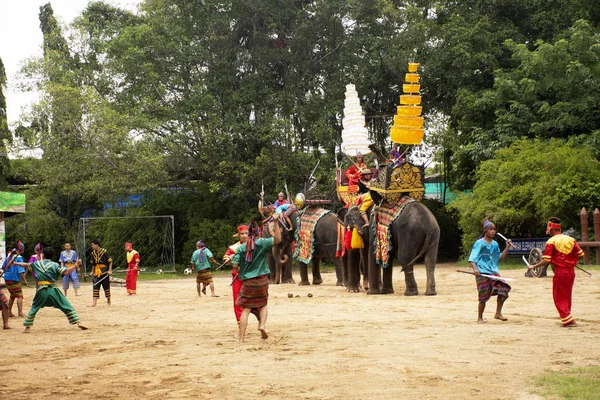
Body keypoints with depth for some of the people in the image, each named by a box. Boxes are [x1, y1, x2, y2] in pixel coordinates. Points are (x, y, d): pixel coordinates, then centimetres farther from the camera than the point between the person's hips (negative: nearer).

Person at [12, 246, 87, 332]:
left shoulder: (37, 264, 11)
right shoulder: (55, 265, 2)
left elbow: (26, 265, 27)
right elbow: (66, 272, -11)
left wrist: (15, 263, 43)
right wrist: (76, 265, -4)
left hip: (41, 290, 2)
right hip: (53, 289, -2)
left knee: (34, 308, 19)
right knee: (67, 306, 1)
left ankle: (27, 327, 15)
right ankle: (78, 322, -5)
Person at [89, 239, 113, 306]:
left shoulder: (104, 252, -10)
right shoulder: (93, 253, 7)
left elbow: (110, 261, -8)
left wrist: (110, 270, -15)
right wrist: (92, 272, 14)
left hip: (104, 271, -5)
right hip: (96, 272, 5)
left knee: (106, 286, 5)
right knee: (95, 286, -6)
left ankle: (108, 301, 20)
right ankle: (94, 302, -10)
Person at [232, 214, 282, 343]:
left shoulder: (241, 248, 1)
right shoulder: (262, 243, -4)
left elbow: (235, 265, -4)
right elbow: (277, 239, -13)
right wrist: (275, 222, -15)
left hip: (247, 282, 1)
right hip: (262, 280, -1)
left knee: (245, 309, 4)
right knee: (263, 304, 21)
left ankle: (241, 339, -1)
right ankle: (262, 324, -5)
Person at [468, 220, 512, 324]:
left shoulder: (495, 244, 15)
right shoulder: (480, 243, -4)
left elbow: (500, 257, 23)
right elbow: (472, 258, -10)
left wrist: (507, 247, 12)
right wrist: (475, 268, -27)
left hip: (493, 272, 6)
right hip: (482, 273, -6)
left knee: (503, 289, -12)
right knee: (484, 296, -4)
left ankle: (498, 313, 1)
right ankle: (480, 318, 14)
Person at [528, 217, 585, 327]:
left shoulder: (551, 241, -9)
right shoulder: (571, 239, 7)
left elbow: (546, 261, -14)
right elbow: (580, 254, 4)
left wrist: (533, 267, -3)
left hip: (560, 272, -6)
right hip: (571, 272, 6)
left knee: (559, 298, 2)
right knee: (567, 296, 18)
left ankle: (568, 320, -8)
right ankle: (568, 320, 22)